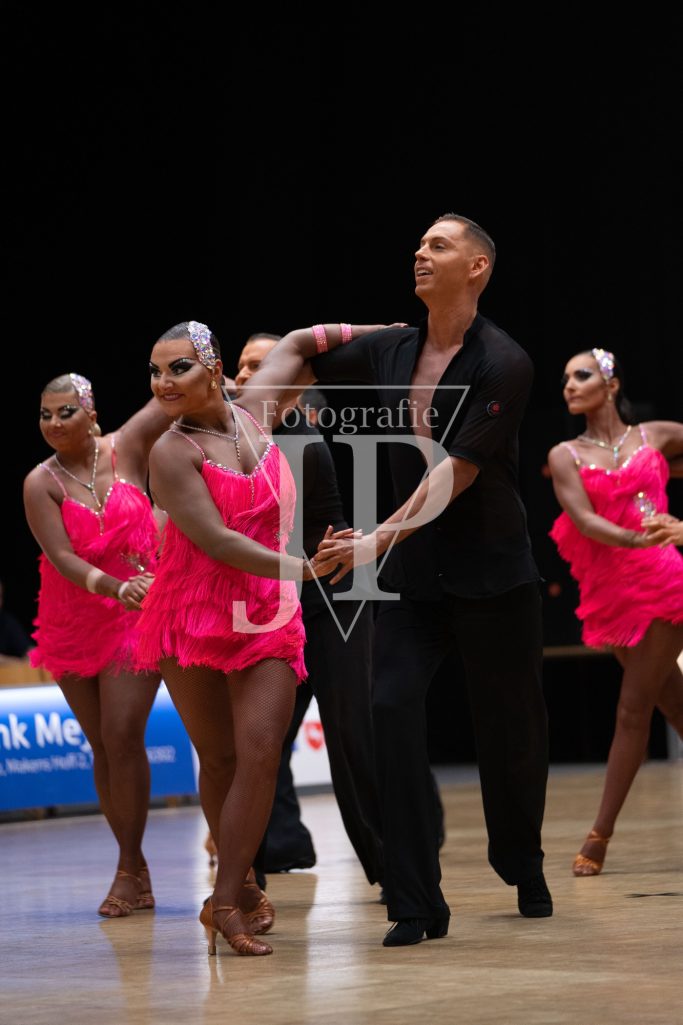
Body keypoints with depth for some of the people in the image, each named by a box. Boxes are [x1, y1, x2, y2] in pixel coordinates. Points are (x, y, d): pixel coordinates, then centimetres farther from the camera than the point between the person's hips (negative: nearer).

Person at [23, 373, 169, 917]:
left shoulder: (127, 449, -2)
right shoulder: (42, 484, -6)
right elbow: (62, 557, -17)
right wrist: (114, 587, -31)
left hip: (136, 615, -2)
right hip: (73, 622, 2)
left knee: (122, 736, -13)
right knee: (103, 745, 6)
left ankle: (130, 868, -6)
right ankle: (136, 872, 14)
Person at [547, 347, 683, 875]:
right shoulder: (567, 456, 5)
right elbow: (584, 520, -12)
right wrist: (635, 539, -28)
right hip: (609, 592, 2)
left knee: (633, 709, -6)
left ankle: (600, 838, -5)